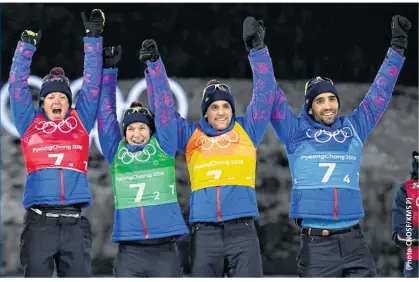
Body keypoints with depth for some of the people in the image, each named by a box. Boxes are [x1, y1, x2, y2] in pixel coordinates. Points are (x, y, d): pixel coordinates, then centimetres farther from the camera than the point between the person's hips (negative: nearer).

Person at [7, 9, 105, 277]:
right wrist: (27, 43, 8)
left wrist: (93, 37, 16)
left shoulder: (80, 122, 16)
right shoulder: (30, 124, 15)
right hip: (40, 220, -1)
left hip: (75, 221, 1)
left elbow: (92, 84, 17)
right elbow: (18, 85, 12)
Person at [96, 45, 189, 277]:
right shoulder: (116, 153, 10)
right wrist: (109, 69, 6)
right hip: (129, 251, 0)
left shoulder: (163, 148, 8)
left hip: (165, 249, 0)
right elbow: (106, 114, 9)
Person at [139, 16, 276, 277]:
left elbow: (264, 94, 7)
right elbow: (164, 105, 13)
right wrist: (154, 64, 4)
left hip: (242, 230, -1)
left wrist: (257, 50, -3)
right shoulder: (192, 136, 15)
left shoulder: (246, 131, 13)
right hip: (205, 232, 1)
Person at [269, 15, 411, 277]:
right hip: (316, 243, -3)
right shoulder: (296, 132, 8)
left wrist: (397, 47, 19)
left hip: (353, 240, 3)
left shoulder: (353, 128, 15)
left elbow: (380, 92, 19)